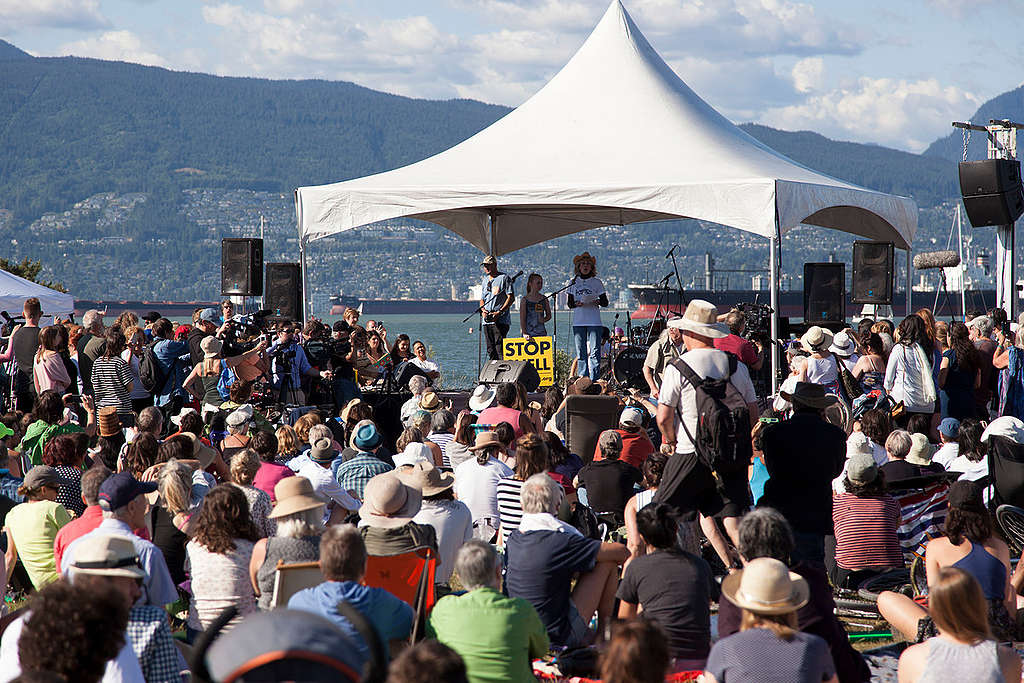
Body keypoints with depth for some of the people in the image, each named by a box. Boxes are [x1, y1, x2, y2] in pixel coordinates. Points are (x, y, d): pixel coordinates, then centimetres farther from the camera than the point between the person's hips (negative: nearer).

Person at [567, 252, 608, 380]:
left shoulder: (596, 283, 6)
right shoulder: (573, 282, 11)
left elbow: (605, 303, 6)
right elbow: (569, 304, 9)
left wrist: (597, 302, -15)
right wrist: (577, 303, -12)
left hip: (594, 322, -2)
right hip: (578, 322, 2)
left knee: (595, 352, -9)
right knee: (581, 353, 2)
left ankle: (594, 379, -9)